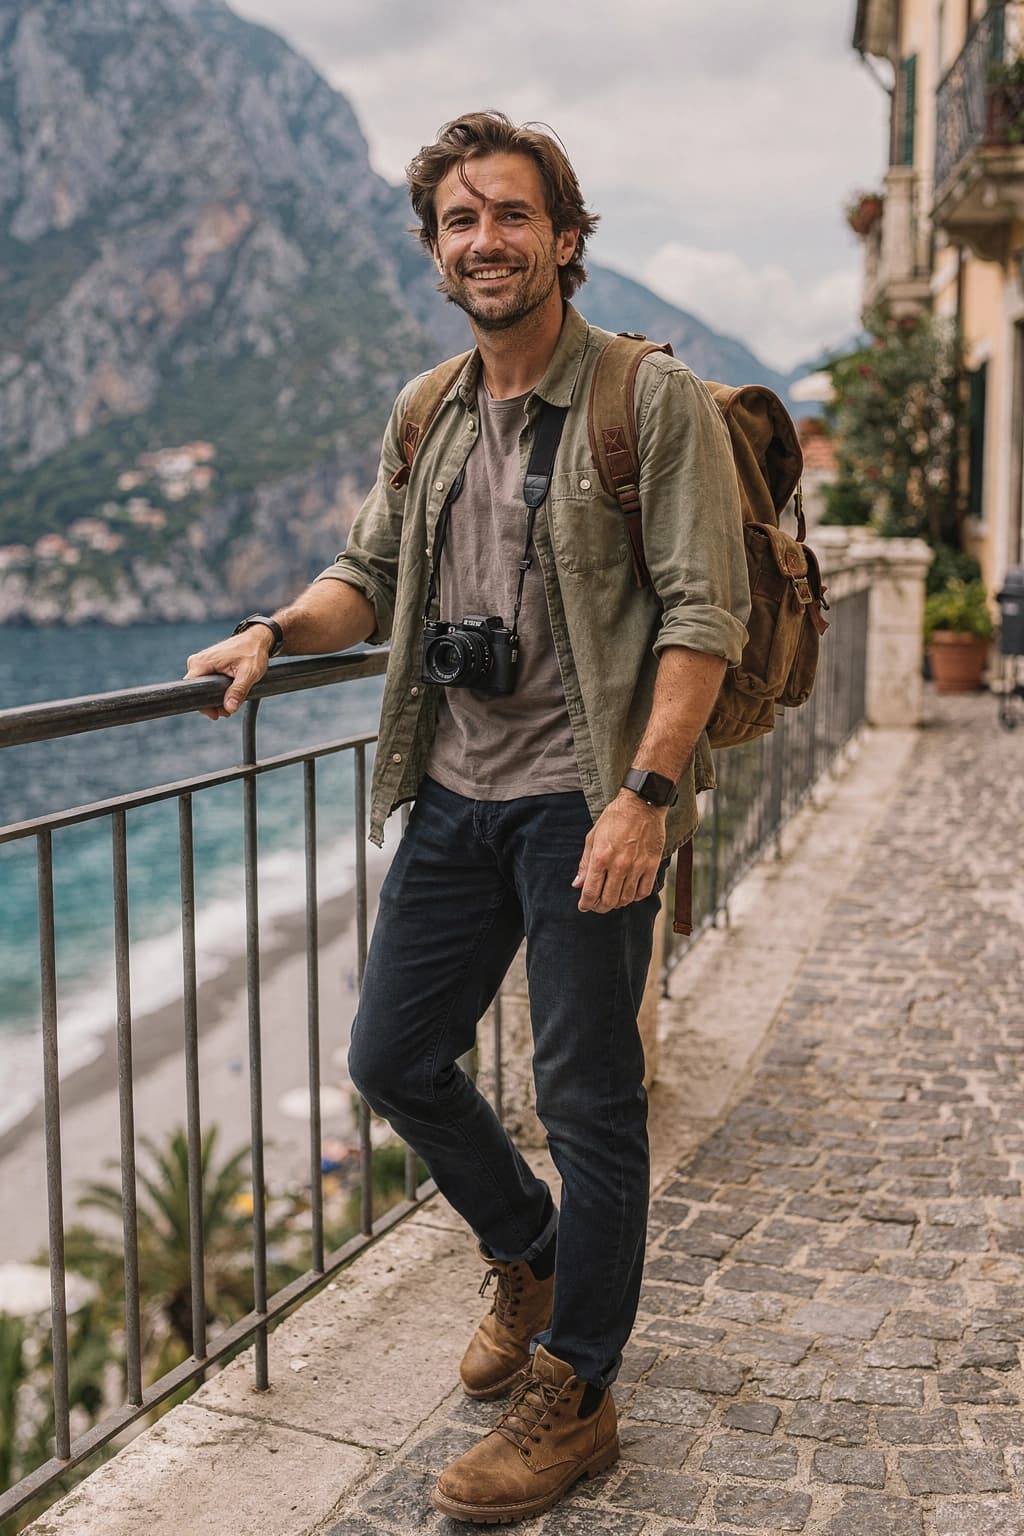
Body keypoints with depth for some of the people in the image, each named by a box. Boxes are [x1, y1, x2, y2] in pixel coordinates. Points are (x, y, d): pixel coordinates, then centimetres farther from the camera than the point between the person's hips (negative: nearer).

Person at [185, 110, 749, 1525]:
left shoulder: (655, 400, -7)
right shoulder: (424, 419, 12)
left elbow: (705, 611, -12)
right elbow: (370, 576, 20)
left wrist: (642, 794, -21)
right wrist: (278, 632, 0)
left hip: (584, 804, -6)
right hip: (456, 795, 7)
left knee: (589, 1098, 3)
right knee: (393, 1059, 13)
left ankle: (573, 1395, 22)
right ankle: (532, 1260, 39)